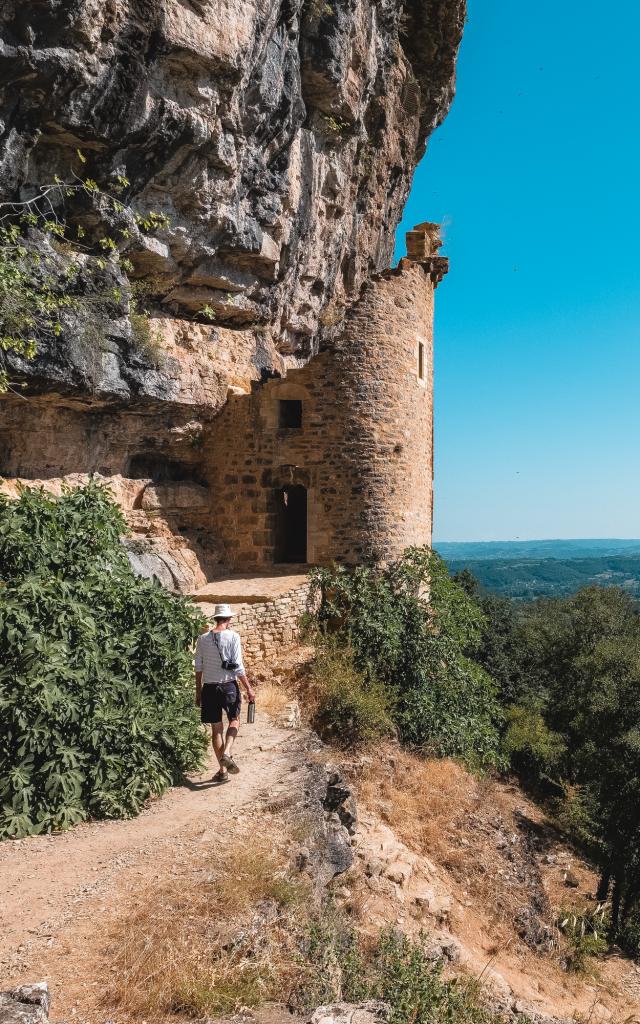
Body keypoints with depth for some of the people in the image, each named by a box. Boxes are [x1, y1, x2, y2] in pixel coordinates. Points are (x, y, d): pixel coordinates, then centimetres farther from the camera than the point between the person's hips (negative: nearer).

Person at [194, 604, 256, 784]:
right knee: (234, 721, 17)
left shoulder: (203, 639, 3)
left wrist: (198, 691, 15)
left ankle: (223, 770, 14)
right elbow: (238, 666, -9)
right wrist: (248, 688, -3)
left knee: (216, 728, 10)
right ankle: (227, 754, -7)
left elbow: (198, 667, 6)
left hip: (209, 687, 3)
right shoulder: (233, 636, -7)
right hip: (229, 685, -3)